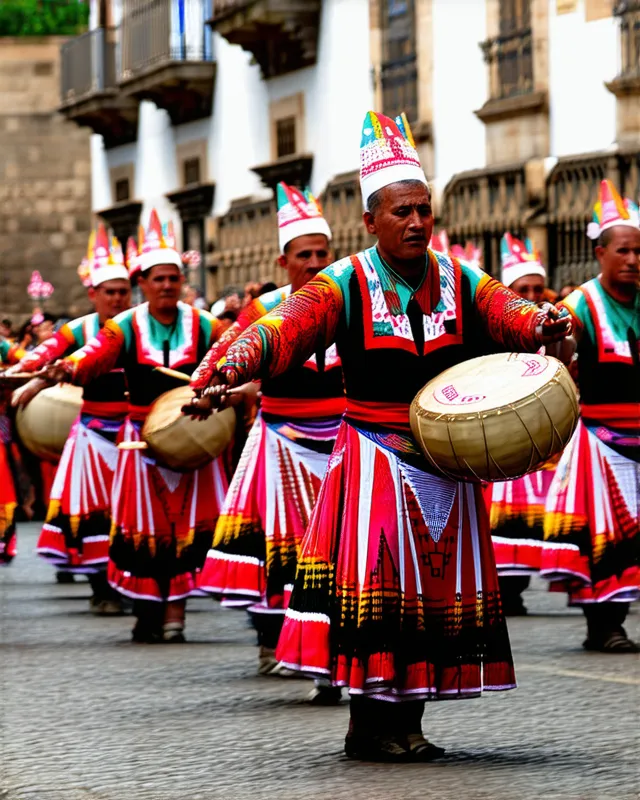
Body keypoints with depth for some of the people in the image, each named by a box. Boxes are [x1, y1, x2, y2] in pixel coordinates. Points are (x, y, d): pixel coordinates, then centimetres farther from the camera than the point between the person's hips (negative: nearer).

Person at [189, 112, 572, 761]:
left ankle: (407, 719, 14)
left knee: (436, 581, 5)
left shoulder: (460, 283, 5)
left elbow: (508, 311, -12)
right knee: (374, 581, -8)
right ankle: (369, 724, -1)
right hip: (373, 457, -4)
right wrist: (235, 366, -39)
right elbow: (286, 326, -19)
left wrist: (541, 325, -37)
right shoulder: (345, 286, -4)